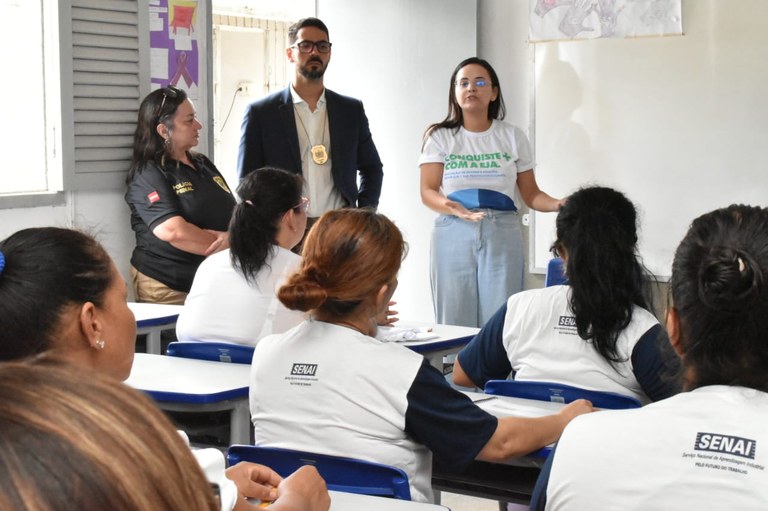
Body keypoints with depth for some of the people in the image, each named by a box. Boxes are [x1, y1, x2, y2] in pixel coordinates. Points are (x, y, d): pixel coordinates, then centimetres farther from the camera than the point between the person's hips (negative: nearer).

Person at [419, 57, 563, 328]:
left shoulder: (513, 136, 9)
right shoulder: (440, 137, 6)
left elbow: (530, 194, 9)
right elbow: (428, 191, -1)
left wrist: (557, 204, -11)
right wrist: (453, 208, -22)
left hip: (502, 234, 1)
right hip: (453, 234, 0)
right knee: (455, 323, -1)